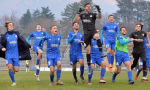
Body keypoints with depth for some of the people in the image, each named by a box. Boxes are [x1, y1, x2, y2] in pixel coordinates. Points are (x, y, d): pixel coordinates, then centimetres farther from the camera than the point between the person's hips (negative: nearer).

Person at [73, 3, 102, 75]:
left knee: (97, 36, -40)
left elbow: (99, 17, -10)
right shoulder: (82, 15, 16)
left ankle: (101, 52, -35)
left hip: (93, 31, -2)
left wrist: (99, 11, -28)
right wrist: (78, 12, -6)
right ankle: (89, 65, 12)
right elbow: (74, 20, 5)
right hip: (86, 33, 2)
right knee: (88, 50, 2)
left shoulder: (93, 15, 9)